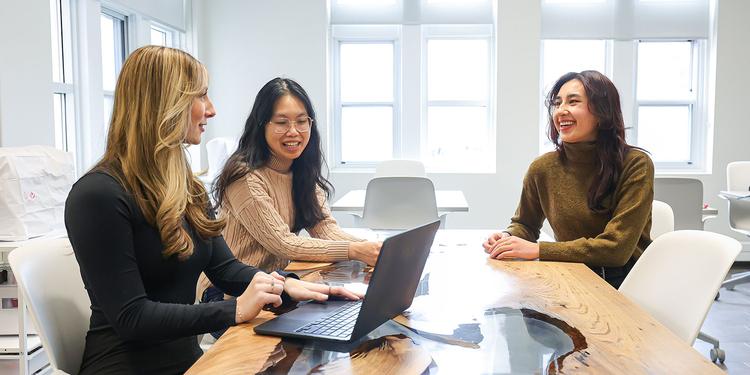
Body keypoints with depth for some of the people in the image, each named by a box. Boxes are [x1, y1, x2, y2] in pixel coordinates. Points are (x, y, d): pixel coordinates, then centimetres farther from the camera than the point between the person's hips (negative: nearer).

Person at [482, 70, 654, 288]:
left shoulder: (635, 165, -13)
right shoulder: (543, 168, -2)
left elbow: (617, 246, -19)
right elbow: (525, 224, 15)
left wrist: (537, 249, -22)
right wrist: (508, 238, -8)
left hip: (630, 284, -3)